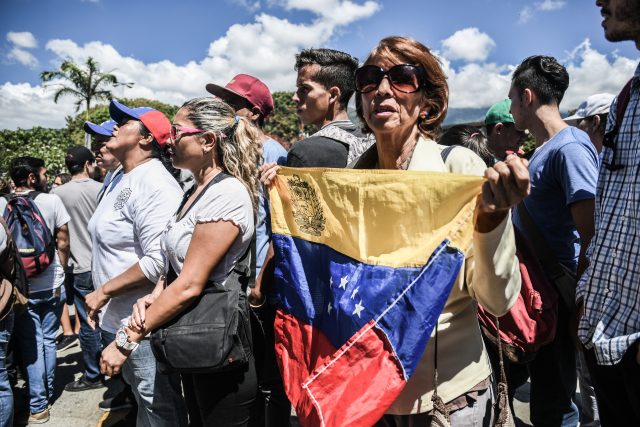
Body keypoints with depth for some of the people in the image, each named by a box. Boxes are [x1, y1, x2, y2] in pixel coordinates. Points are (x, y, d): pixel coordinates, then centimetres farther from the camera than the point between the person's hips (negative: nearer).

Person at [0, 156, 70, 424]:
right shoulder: (52, 201, -6)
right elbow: (63, 243, -3)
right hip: (52, 285, 0)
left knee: (31, 345, 7)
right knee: (48, 339, 15)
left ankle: (38, 406, 10)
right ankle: (47, 394, 28)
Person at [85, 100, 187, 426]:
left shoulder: (154, 183, -20)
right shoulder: (124, 180, 12)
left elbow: (159, 262, -29)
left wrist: (104, 291, -18)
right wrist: (100, 300, 17)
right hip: (114, 319, 10)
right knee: (143, 401, 25)